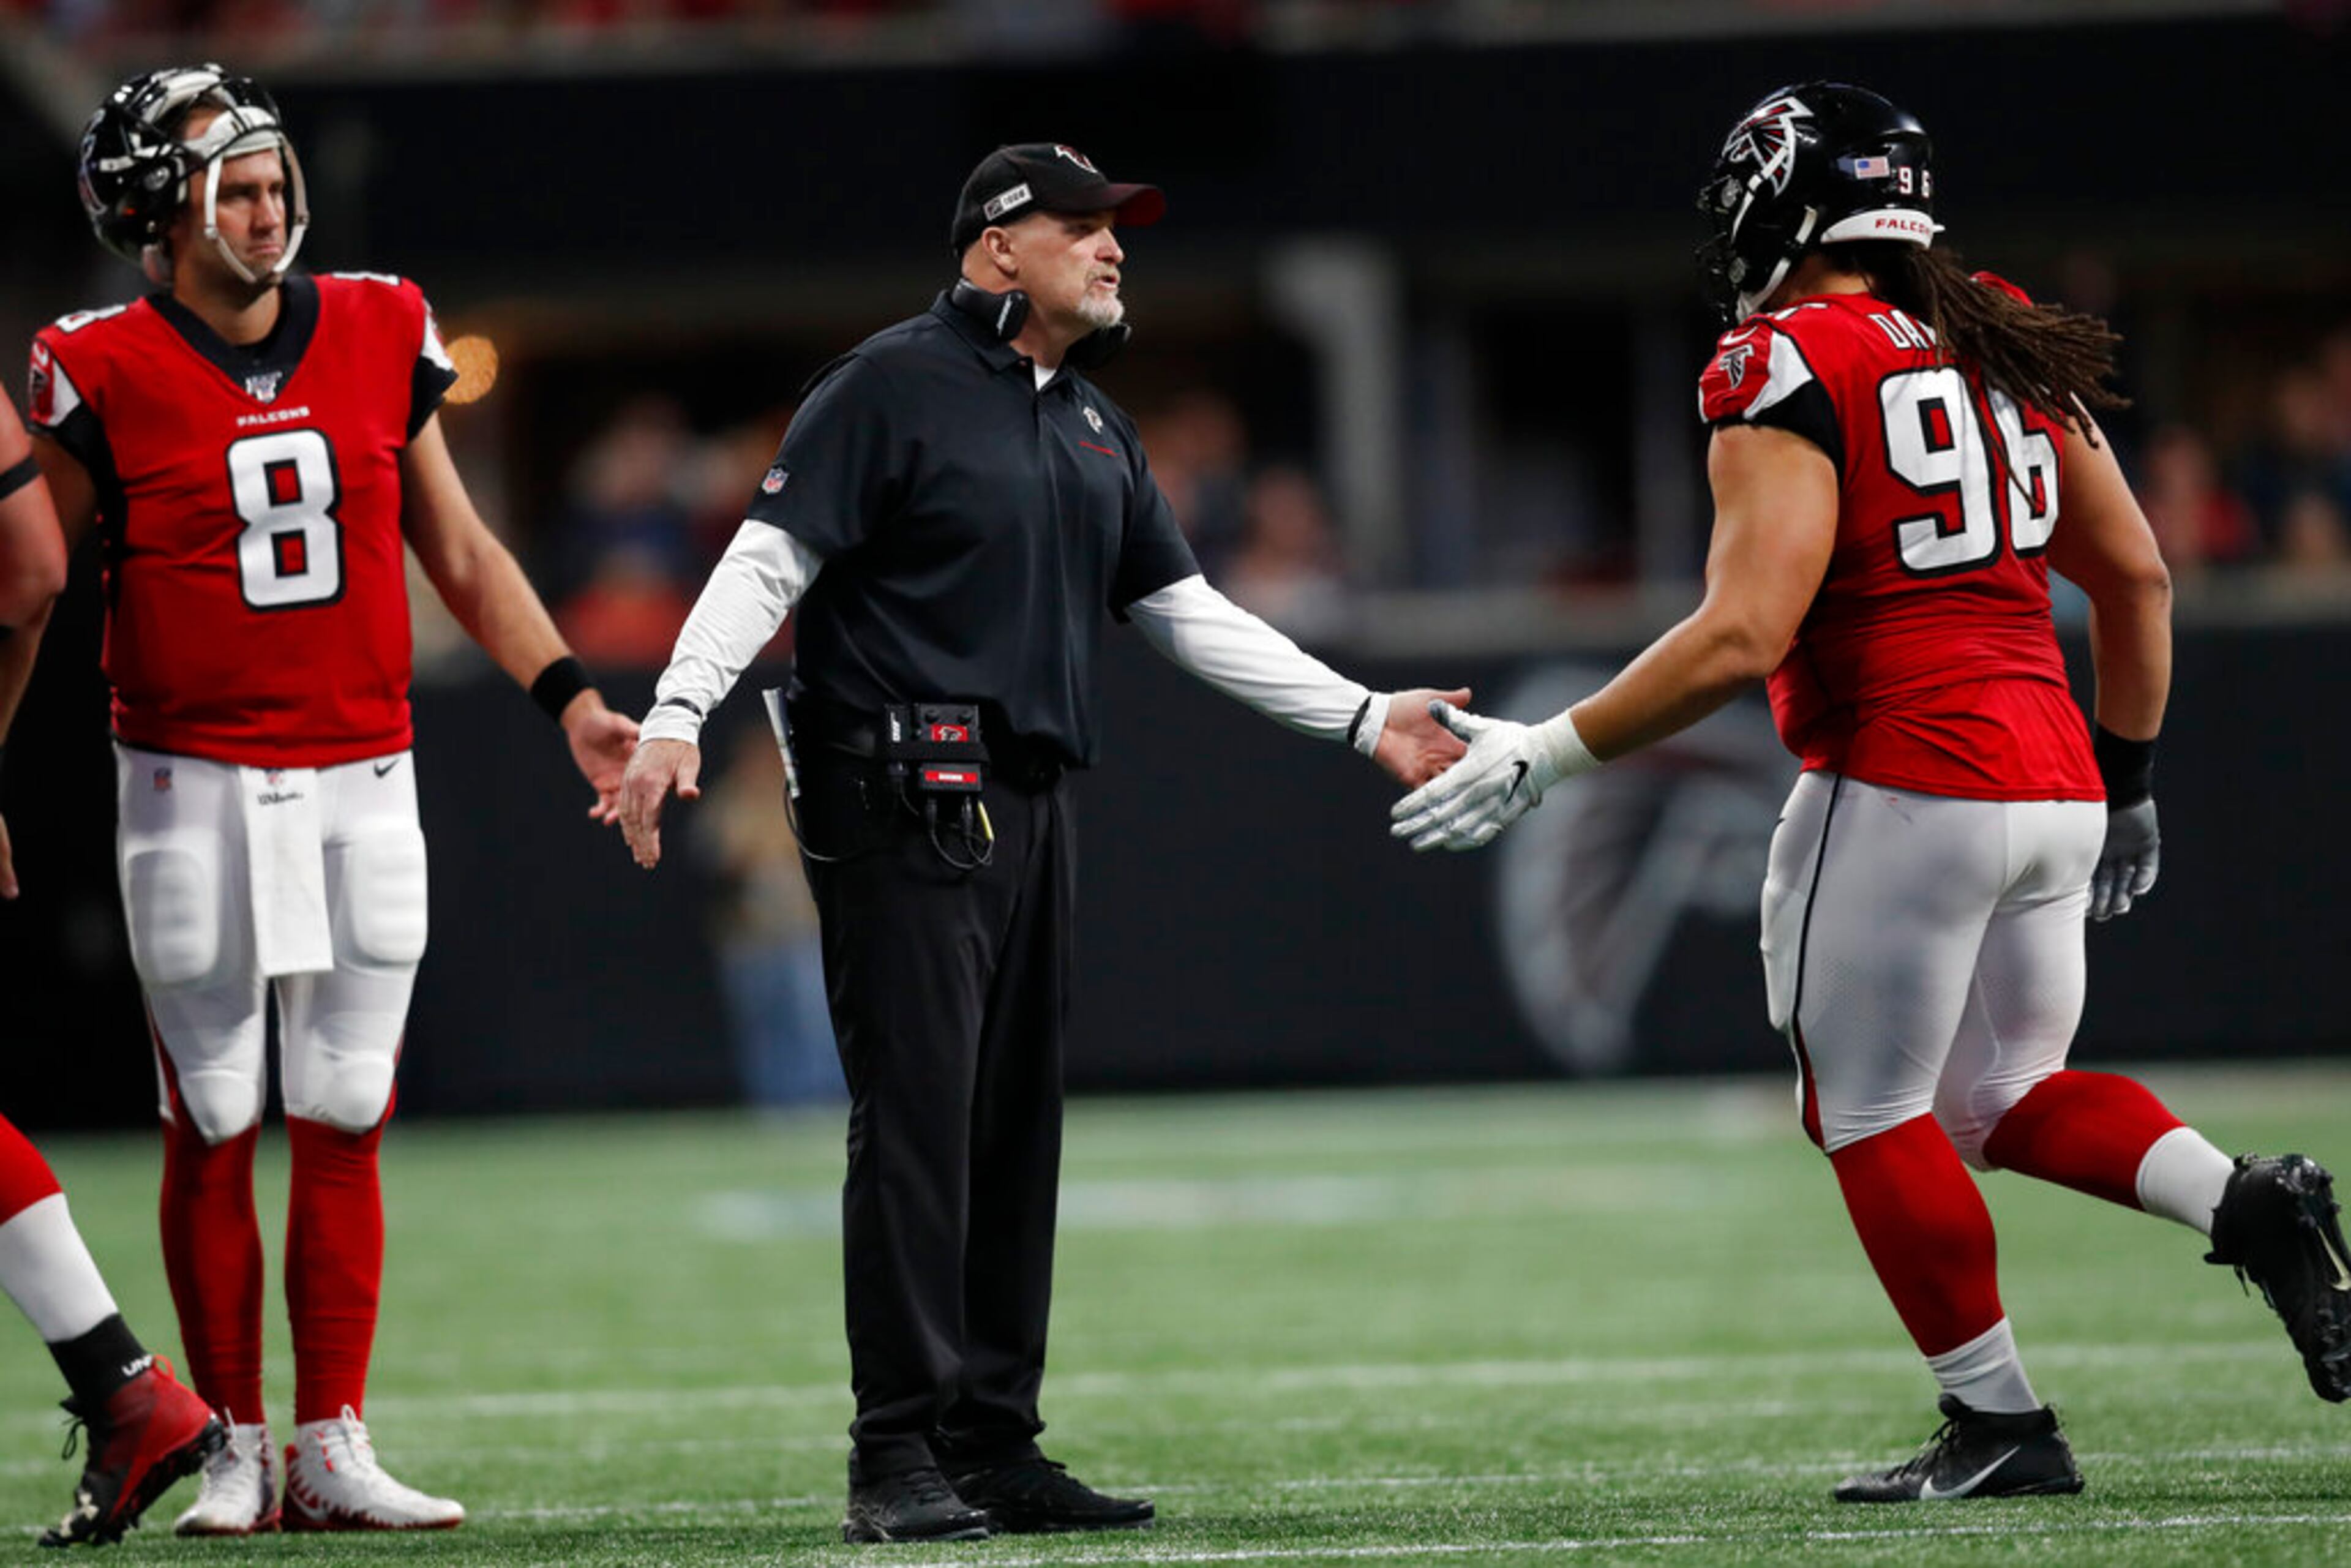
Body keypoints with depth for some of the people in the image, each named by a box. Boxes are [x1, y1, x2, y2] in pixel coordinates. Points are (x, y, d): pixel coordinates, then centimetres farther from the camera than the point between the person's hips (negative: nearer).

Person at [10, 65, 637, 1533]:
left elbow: (462, 553, 12)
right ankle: (232, 1452, 9)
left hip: (364, 788, 3)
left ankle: (333, 1448, 9)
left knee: (346, 1124, 4)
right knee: (214, 1128, 2)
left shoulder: (376, 338, 4)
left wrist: (576, 701, 5)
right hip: (197, 792, -3)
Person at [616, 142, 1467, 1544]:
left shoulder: (1095, 427, 20)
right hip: (904, 795, -8)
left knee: (1017, 1127, 9)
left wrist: (1362, 719, 18)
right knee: (917, 1117, -11)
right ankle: (899, 1456, -10)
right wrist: (677, 717, -24)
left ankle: (994, 1444, 14)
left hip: (1033, 807, 8)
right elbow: (770, 560, -11)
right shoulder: (894, 385, -5)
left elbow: (1189, 614, 23)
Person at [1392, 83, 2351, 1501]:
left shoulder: (1791, 373, -10)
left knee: (1871, 1113, 6)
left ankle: (2000, 1424, 6)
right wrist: (2131, 780, 26)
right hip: (2054, 784, 8)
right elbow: (2138, 577, 16)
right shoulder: (2009, 346, 13)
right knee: (2002, 1099, 19)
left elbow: (1745, 637, -18)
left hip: (1904, 788, -8)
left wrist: (1549, 756, -11)